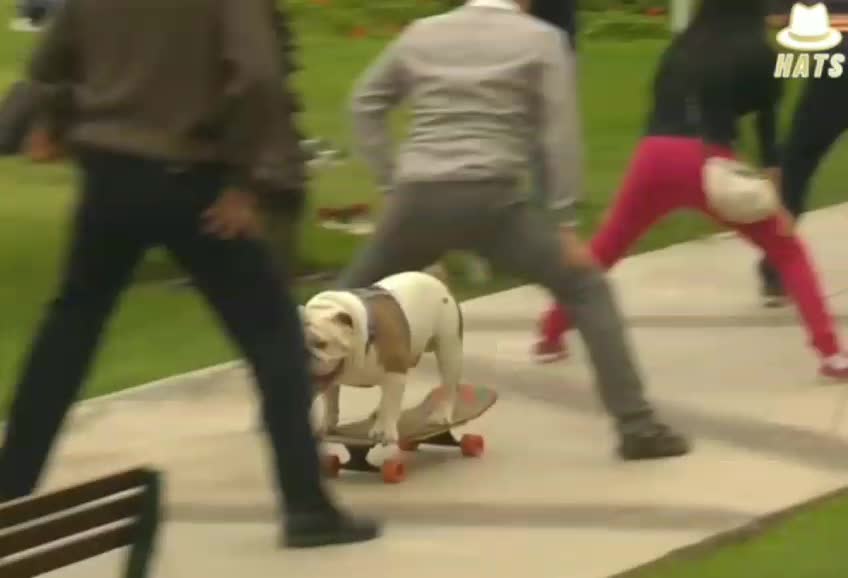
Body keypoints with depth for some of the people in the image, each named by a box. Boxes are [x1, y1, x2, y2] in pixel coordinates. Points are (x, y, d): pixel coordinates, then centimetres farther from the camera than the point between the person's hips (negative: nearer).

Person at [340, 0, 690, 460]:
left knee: (353, 295, 25)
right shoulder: (539, 38, 7)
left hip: (417, 199, 3)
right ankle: (636, 426, 0)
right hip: (489, 200, -3)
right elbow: (559, 136, -1)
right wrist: (567, 224, 1)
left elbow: (365, 103, 22)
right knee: (586, 289, 9)